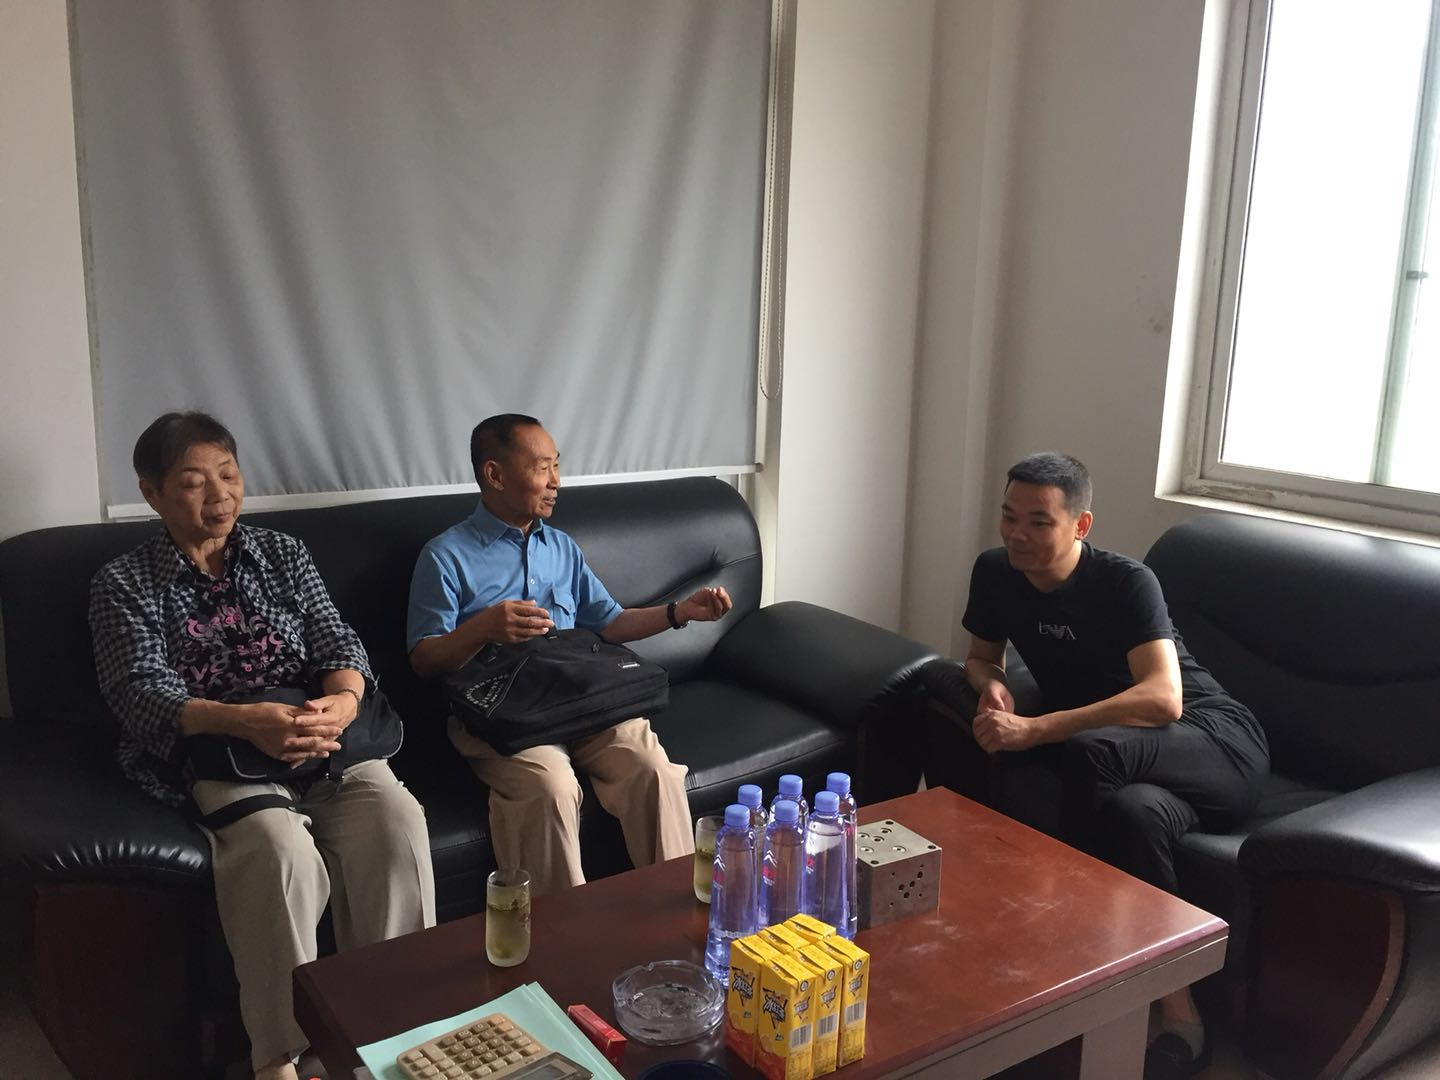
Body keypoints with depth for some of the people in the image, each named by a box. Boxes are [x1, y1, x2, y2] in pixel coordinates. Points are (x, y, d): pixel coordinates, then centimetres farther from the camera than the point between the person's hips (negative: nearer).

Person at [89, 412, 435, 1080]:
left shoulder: (282, 554, 17)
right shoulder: (124, 584, 7)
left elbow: (336, 641, 7)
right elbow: (141, 690, -7)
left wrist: (342, 702, -18)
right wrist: (243, 721, -26)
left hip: (322, 735, 3)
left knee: (397, 823, -26)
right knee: (280, 849, -33)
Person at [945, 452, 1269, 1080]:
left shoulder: (1126, 583, -19)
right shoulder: (996, 573, -1)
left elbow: (1163, 699, -32)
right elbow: (981, 656, 17)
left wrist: (1033, 731, -37)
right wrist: (990, 685, -9)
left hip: (1219, 744, -5)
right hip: (1115, 755, 5)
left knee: (1090, 752, -37)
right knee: (1132, 811, -33)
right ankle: (1179, 1019, -22)